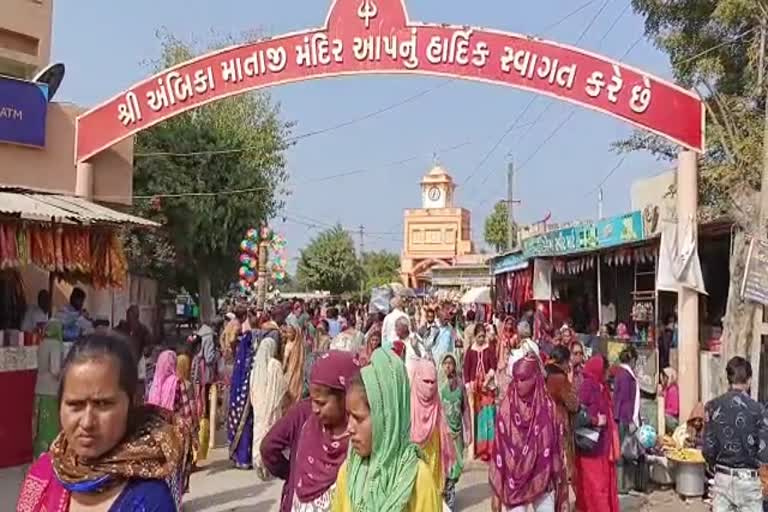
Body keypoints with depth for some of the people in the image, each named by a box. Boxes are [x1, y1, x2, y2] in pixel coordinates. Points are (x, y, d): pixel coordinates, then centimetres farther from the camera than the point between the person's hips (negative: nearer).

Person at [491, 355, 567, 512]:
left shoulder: (548, 407, -5)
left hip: (542, 478, 1)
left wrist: (558, 479, 2)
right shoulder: (507, 407, -6)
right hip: (513, 479, -1)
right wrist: (496, 487, -3)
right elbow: (498, 447, -4)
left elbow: (555, 446, 1)